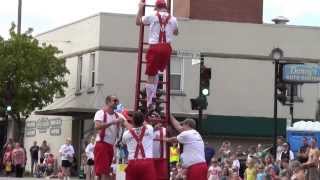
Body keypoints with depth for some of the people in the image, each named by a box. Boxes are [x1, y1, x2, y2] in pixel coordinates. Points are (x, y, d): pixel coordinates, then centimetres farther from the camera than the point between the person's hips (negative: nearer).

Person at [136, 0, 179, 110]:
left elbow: (138, 22, 17)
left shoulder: (152, 17, 2)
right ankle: (153, 95, 16)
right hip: (167, 47, 3)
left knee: (151, 76, 0)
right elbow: (176, 32, 29)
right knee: (157, 71, 25)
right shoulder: (173, 19, 10)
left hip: (155, 47, -3)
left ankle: (149, 103, -4)